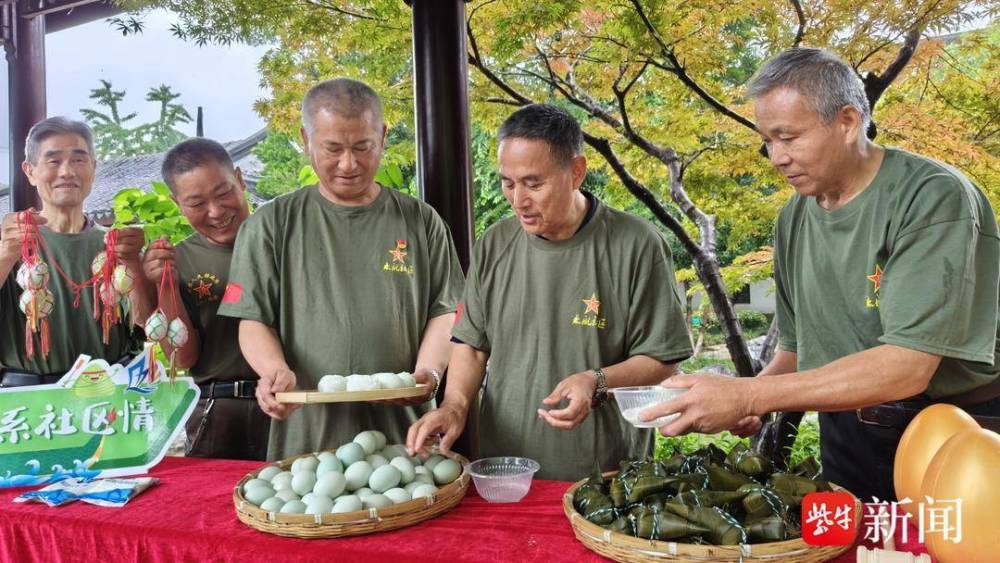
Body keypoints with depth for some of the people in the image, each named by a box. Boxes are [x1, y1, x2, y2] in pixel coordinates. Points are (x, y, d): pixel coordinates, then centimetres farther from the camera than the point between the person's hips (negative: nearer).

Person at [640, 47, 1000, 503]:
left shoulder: (934, 197, -18)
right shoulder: (794, 219, 2)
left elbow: (907, 365, -27)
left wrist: (747, 396, -30)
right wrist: (747, 401, -10)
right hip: (848, 437, 5)